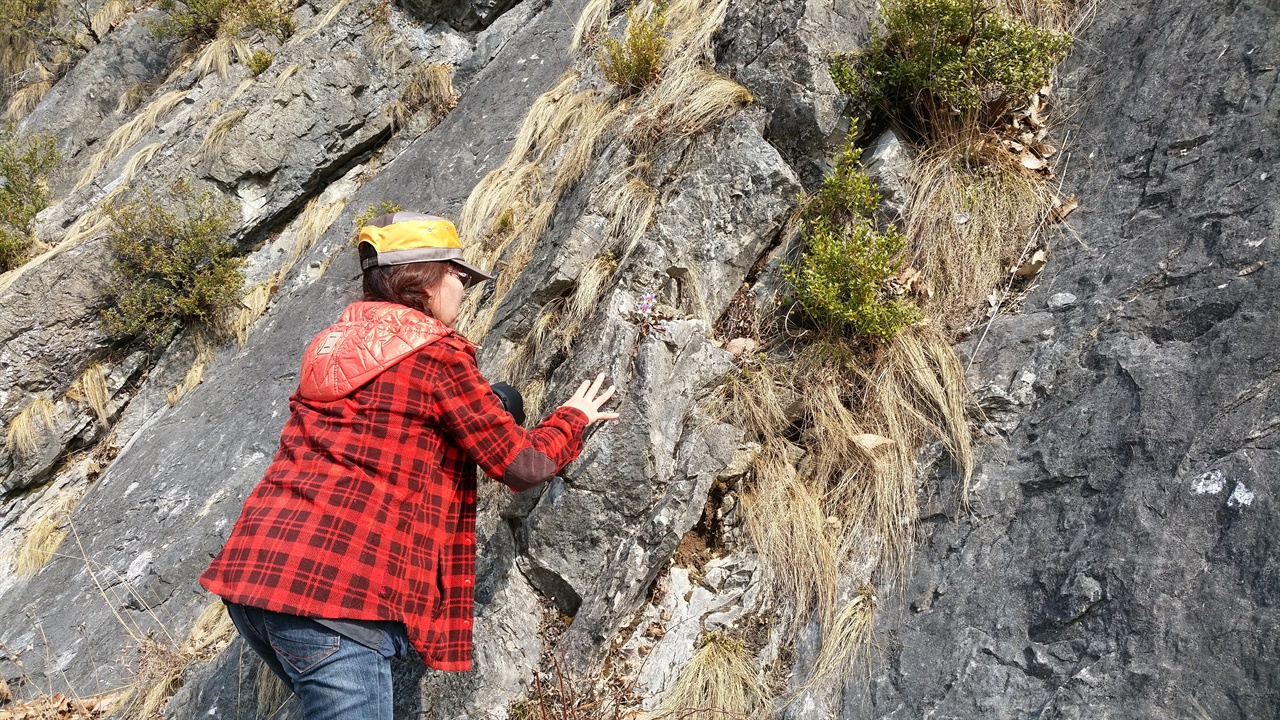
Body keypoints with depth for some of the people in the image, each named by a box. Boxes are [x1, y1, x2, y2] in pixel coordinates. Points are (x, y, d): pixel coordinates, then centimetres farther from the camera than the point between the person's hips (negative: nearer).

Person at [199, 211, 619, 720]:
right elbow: (522, 466, -1)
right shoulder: (439, 354, -4)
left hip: (250, 571, 8)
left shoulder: (331, 346, 18)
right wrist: (573, 417, 19)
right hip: (335, 588, -8)